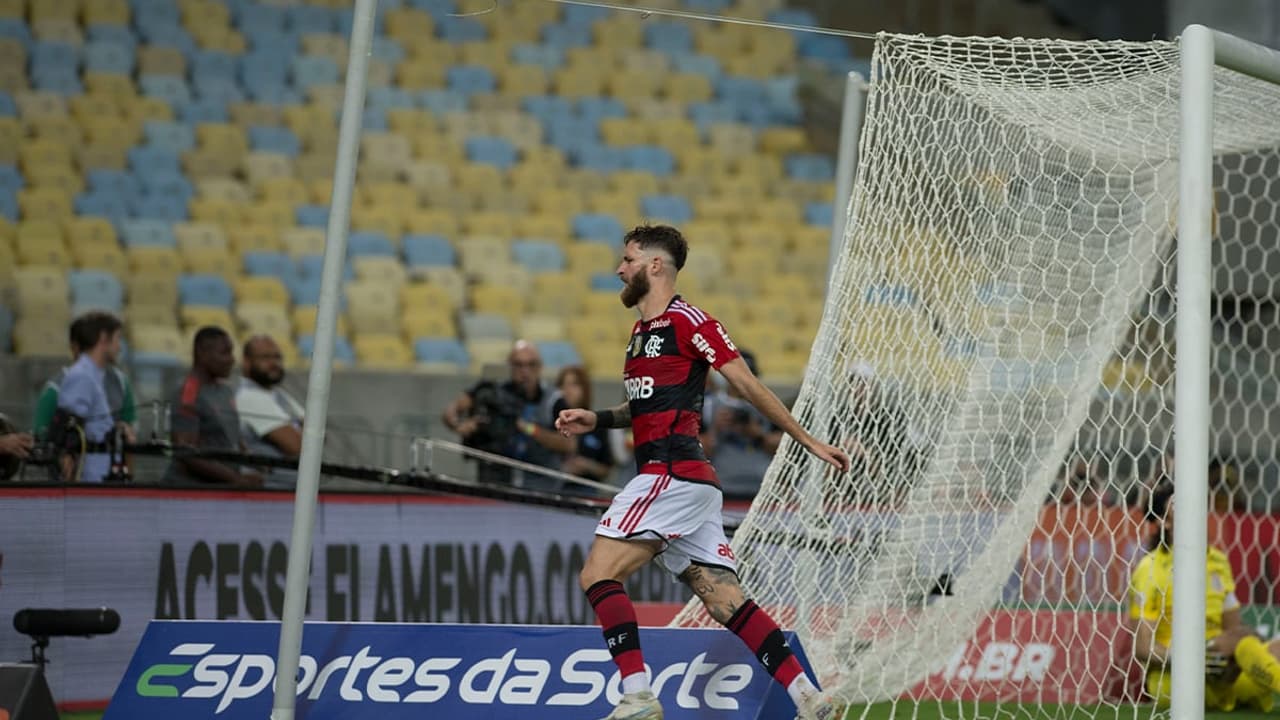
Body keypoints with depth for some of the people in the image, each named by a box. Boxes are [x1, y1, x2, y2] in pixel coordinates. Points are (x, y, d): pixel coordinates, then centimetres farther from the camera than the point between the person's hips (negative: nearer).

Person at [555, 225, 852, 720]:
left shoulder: (687, 321, -7)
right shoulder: (641, 331, 20)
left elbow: (749, 387, -6)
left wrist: (808, 441, -4)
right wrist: (597, 419, 17)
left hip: (671, 474, -9)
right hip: (683, 480, 9)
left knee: (597, 574, -11)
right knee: (724, 599, 3)